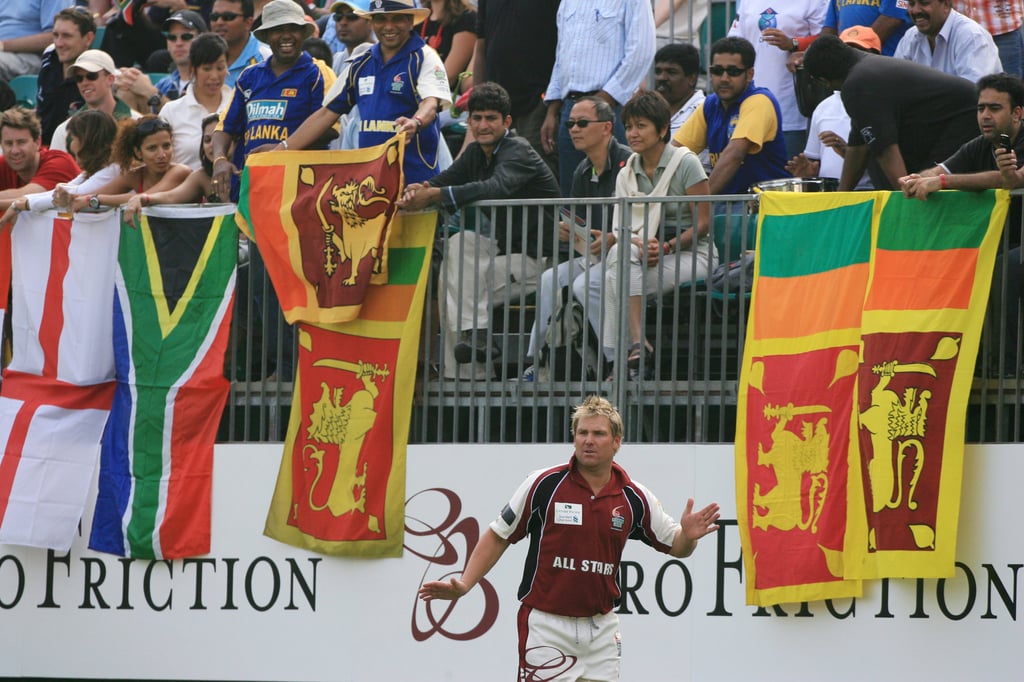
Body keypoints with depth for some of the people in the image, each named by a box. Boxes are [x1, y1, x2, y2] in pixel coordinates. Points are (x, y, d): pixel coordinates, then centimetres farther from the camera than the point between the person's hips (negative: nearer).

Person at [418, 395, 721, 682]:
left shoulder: (634, 498, 1)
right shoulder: (544, 484, -7)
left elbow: (674, 546, 11)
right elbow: (499, 536, 1)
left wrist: (687, 537, -13)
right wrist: (463, 584, -7)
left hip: (601, 628, 4)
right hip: (546, 626, -4)